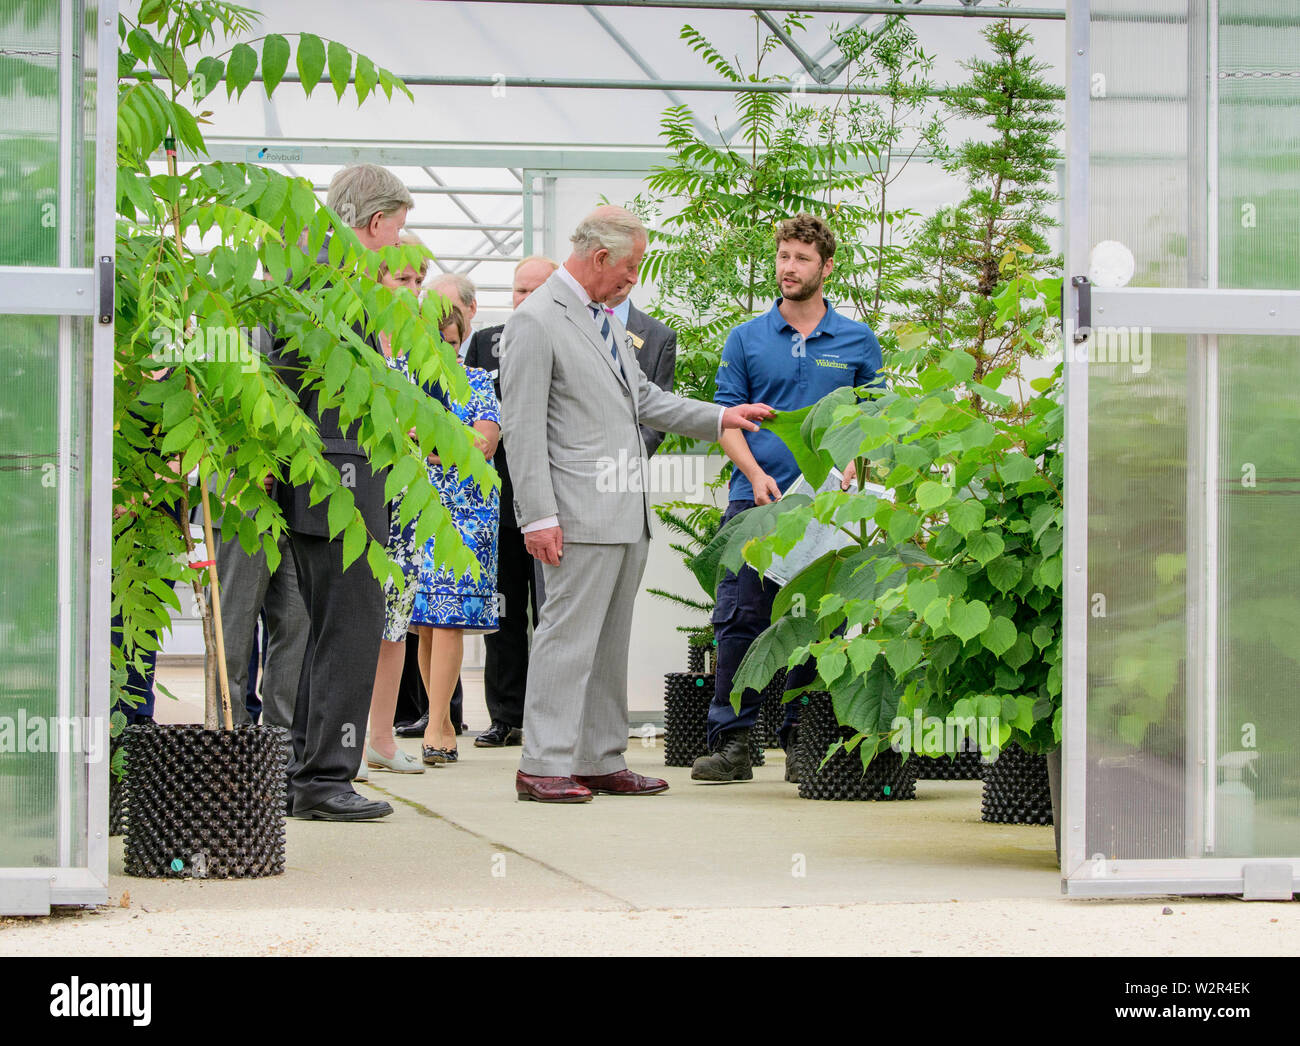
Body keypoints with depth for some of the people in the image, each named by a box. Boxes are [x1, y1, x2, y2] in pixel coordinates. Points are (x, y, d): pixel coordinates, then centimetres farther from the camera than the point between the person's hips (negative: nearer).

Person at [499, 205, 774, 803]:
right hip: (583, 514, -9)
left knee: (610, 642, 11)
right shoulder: (536, 322, -11)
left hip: (629, 511, 9)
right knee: (569, 636, -9)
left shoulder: (606, 317, 18)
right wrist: (538, 516, -19)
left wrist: (718, 417, 26)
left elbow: (640, 396, 29)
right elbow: (523, 428, -14)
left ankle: (603, 761, 16)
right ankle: (543, 766, -6)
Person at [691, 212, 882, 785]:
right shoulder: (746, 339, 8)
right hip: (755, 499, 0)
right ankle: (731, 742, -3)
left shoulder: (857, 341, 8)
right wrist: (756, 475, -10)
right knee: (738, 620, -6)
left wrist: (846, 471, -9)